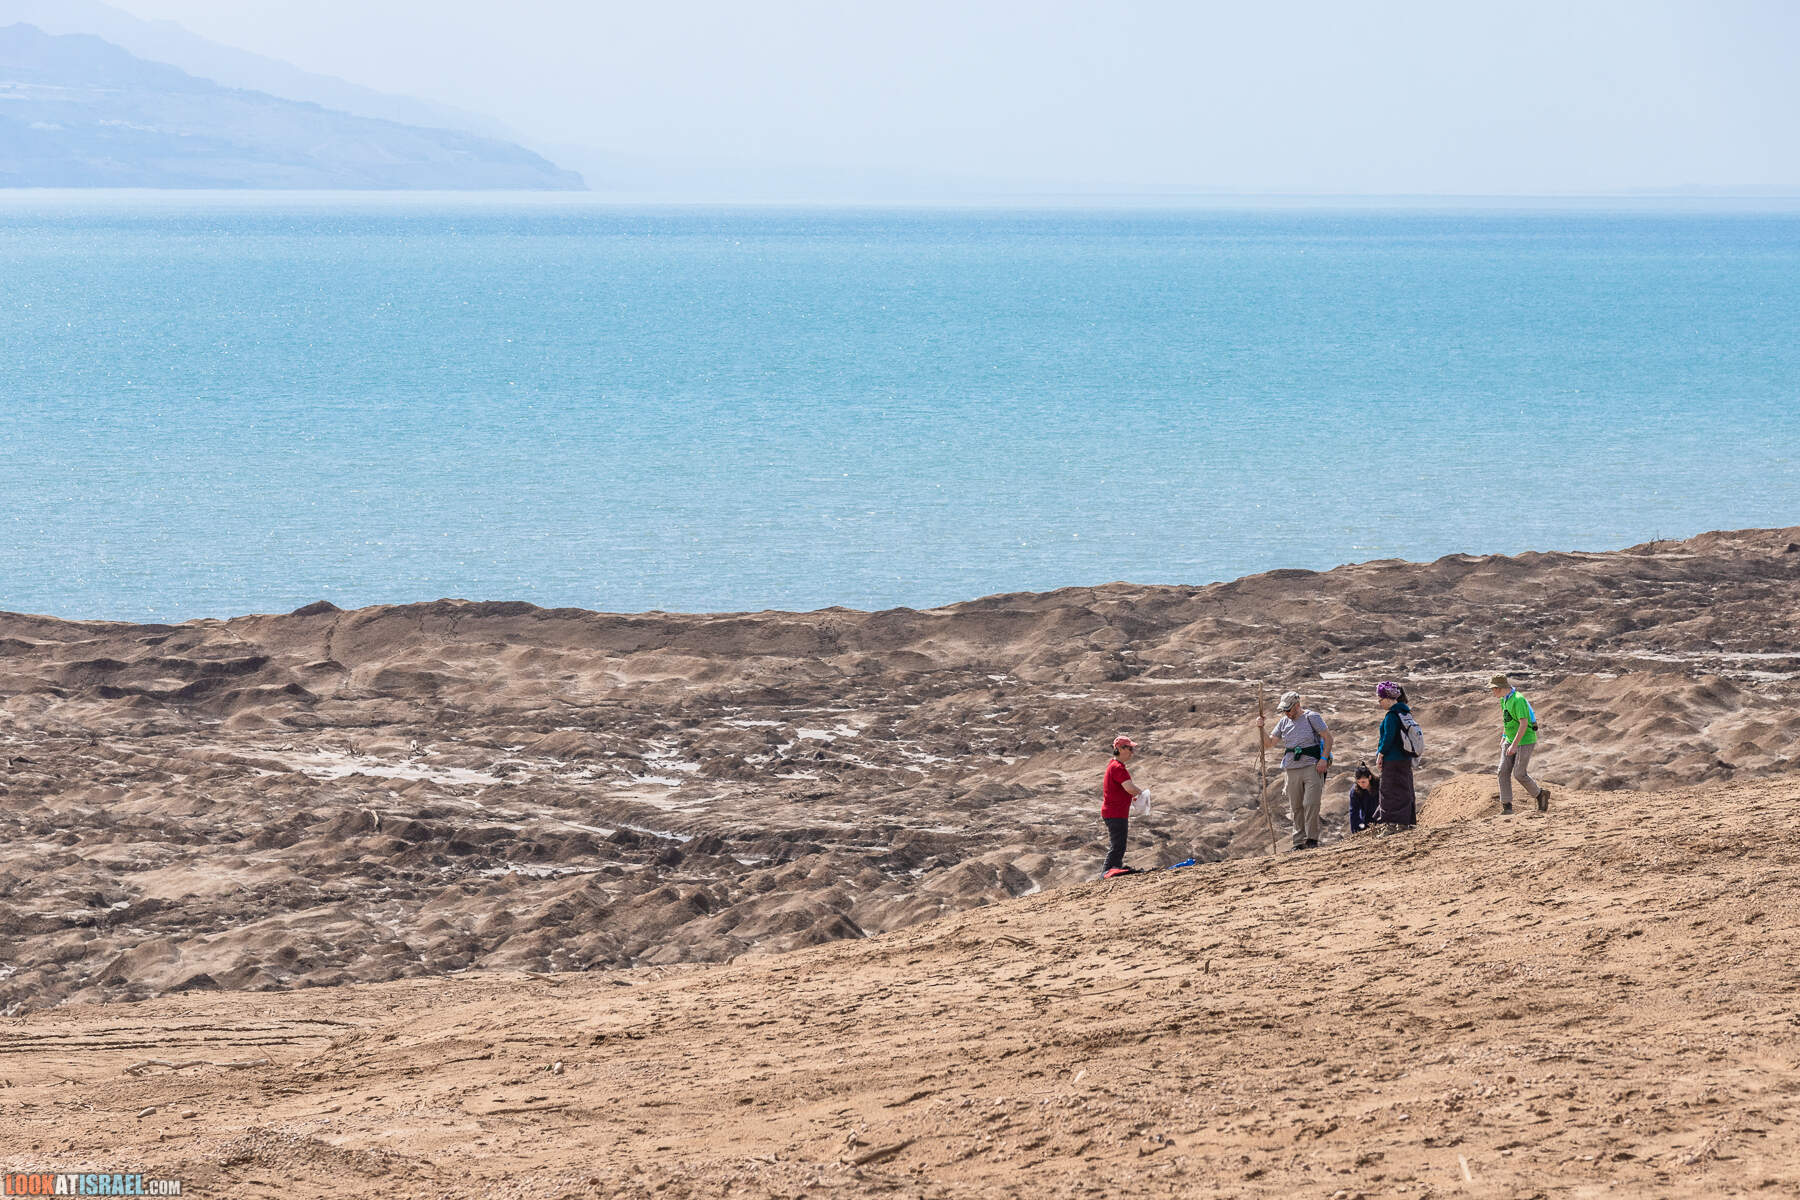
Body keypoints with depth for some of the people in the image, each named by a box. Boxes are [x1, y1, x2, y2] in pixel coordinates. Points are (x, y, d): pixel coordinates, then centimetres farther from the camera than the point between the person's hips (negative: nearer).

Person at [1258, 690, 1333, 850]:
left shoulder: (1311, 717, 0)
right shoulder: (1284, 722, 15)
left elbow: (1328, 737, -2)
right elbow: (1269, 743, 19)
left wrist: (1324, 759, -12)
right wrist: (1262, 729, 1)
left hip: (1312, 767, -5)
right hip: (1292, 770, 6)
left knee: (1310, 804, -14)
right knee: (1296, 808, 5)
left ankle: (1312, 840, -8)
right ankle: (1299, 842, 9)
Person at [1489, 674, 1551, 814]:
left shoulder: (1518, 700, -24)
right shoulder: (1504, 699, 6)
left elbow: (1524, 724, -28)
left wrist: (1514, 745, -30)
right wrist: (1503, 737, 20)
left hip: (1525, 741, -9)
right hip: (1510, 740, 9)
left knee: (1519, 774, -7)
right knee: (1503, 771, -3)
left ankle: (1541, 795, 17)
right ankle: (1506, 806, -1)